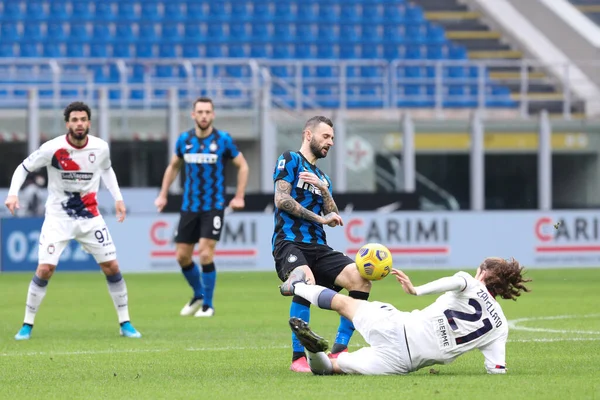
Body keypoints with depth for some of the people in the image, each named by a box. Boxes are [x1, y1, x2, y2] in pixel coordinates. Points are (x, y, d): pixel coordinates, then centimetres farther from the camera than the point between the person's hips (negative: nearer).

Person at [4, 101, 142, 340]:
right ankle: (27, 325, 2)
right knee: (44, 269, -13)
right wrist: (13, 193, -20)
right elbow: (23, 168, -5)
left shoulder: (100, 148, -6)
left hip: (90, 217, 3)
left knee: (112, 267, -1)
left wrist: (117, 197, 9)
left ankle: (125, 323, 12)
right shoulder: (52, 148, -16)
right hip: (57, 218, -3)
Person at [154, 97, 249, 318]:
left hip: (214, 206, -4)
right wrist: (163, 195, 14)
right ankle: (198, 295, 28)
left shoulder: (223, 140, -7)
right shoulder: (184, 140, 3)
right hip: (189, 206, 4)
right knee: (182, 256, 4)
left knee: (206, 254, -14)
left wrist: (239, 197, -1)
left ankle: (208, 305, 1)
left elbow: (242, 166, 4)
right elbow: (173, 166, 19)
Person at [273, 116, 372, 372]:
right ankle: (298, 358, -30)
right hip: (290, 242, -7)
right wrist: (319, 217, -4)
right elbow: (282, 199, -8)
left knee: (361, 278, -17)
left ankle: (339, 350, -12)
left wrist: (323, 189, -1)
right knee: (307, 280, -38)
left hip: (317, 247, 7)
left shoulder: (323, 178, 26)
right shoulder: (290, 160, 5)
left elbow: (333, 219, 15)